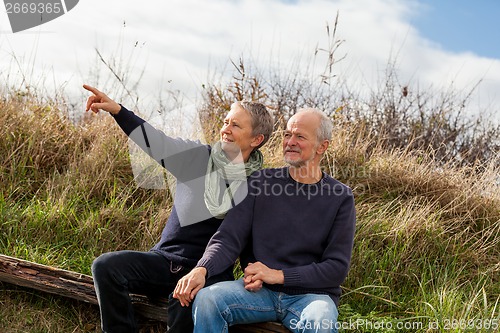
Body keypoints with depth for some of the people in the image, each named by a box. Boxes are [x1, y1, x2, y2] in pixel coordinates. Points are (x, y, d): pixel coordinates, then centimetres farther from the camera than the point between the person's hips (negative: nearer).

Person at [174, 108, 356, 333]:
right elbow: (229, 239, -1)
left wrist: (278, 275, -13)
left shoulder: (340, 198, 1)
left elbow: (337, 267, -2)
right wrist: (202, 269, -22)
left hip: (311, 293, -2)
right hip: (259, 289, 2)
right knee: (205, 299, -27)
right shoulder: (261, 182, 6)